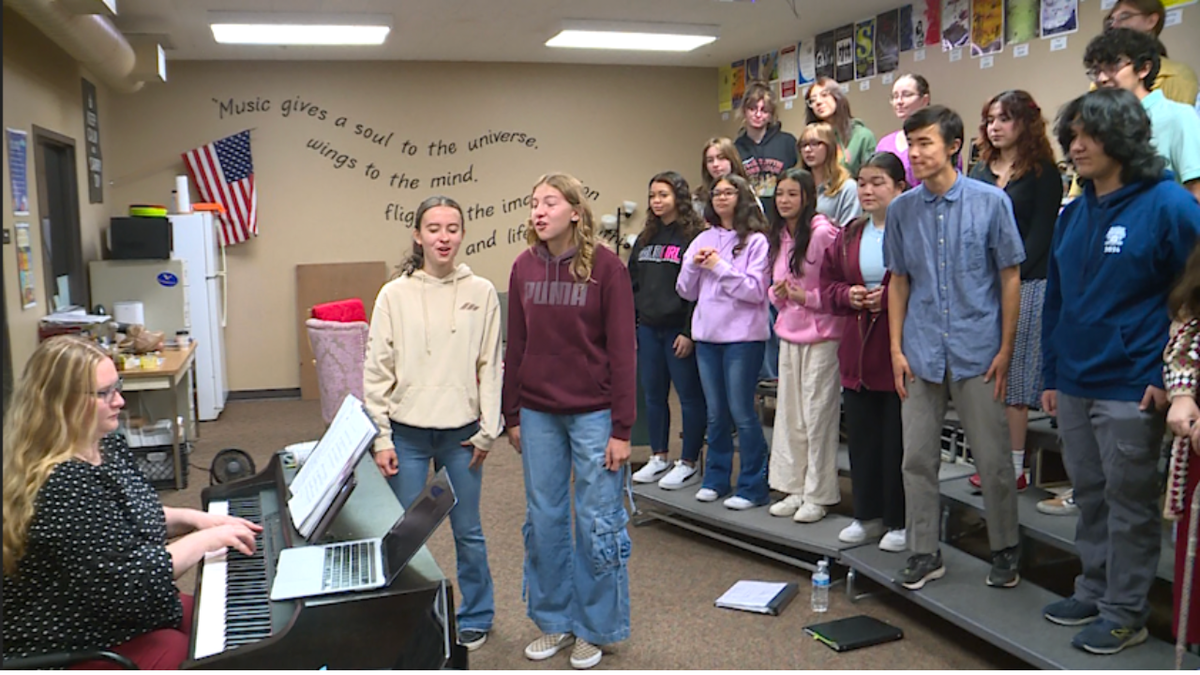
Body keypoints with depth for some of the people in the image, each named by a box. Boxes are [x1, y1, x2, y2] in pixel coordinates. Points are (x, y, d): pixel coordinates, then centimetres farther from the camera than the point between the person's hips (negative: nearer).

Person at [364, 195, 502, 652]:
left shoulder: (481, 293, 0)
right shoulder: (395, 294, -2)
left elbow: (490, 366, 2)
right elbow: (377, 370, -1)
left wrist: (487, 431, -1)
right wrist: (381, 437, -4)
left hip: (461, 432, 0)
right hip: (407, 433, 0)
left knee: (468, 532, 11)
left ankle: (475, 618, 31)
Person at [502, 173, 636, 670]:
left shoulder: (605, 267, -8)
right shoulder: (524, 268, 4)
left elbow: (622, 350, -9)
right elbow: (516, 347, 8)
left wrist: (621, 428, -11)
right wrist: (512, 415, 7)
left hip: (593, 413, -4)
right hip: (538, 414, 4)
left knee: (597, 524, 5)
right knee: (543, 522, 12)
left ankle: (595, 628, 23)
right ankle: (554, 620, 29)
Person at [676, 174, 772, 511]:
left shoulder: (755, 241, -4)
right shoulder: (703, 240, 12)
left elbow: (756, 291, -13)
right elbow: (686, 291, 12)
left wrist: (720, 267, -15)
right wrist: (694, 265, -5)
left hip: (742, 337, -5)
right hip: (707, 335, 5)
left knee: (742, 412, -2)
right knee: (716, 413, 14)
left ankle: (752, 486, 9)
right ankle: (716, 479, 25)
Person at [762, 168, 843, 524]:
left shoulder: (823, 233, -12)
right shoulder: (778, 237, 11)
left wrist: (807, 297, -16)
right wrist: (779, 293, 0)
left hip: (821, 336, -7)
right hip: (789, 334, 8)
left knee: (818, 415, -1)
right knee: (788, 414, 11)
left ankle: (817, 496, 10)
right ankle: (795, 489, 23)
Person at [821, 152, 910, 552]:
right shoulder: (849, 235, 12)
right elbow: (827, 282, 15)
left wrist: (887, 297, -20)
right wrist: (848, 295, -4)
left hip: (901, 352, -6)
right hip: (858, 352, 6)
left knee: (899, 440, 3)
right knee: (861, 437, 13)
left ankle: (901, 522, 17)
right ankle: (868, 516, 26)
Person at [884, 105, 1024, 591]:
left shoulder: (991, 201, -4)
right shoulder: (902, 209, 4)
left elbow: (1010, 277, 0)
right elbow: (899, 281, 9)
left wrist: (1005, 349, -4)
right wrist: (896, 349, 3)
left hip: (978, 351, -2)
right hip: (921, 353, 3)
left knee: (993, 459, 5)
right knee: (918, 458, 7)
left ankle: (1005, 551, 24)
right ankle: (924, 554, 21)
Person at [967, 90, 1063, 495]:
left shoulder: (1043, 172, 0)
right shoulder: (980, 170, 16)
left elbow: (1040, 235, -5)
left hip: (1025, 286, -5)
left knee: (1014, 379, -3)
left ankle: (1015, 468, 4)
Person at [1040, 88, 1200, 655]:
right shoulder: (1073, 215, 10)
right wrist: (1050, 375, 12)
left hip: (1131, 389, -6)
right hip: (1074, 386, 6)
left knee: (1129, 502, 5)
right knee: (1090, 496, 17)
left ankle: (1125, 612, 18)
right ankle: (1094, 591, 31)